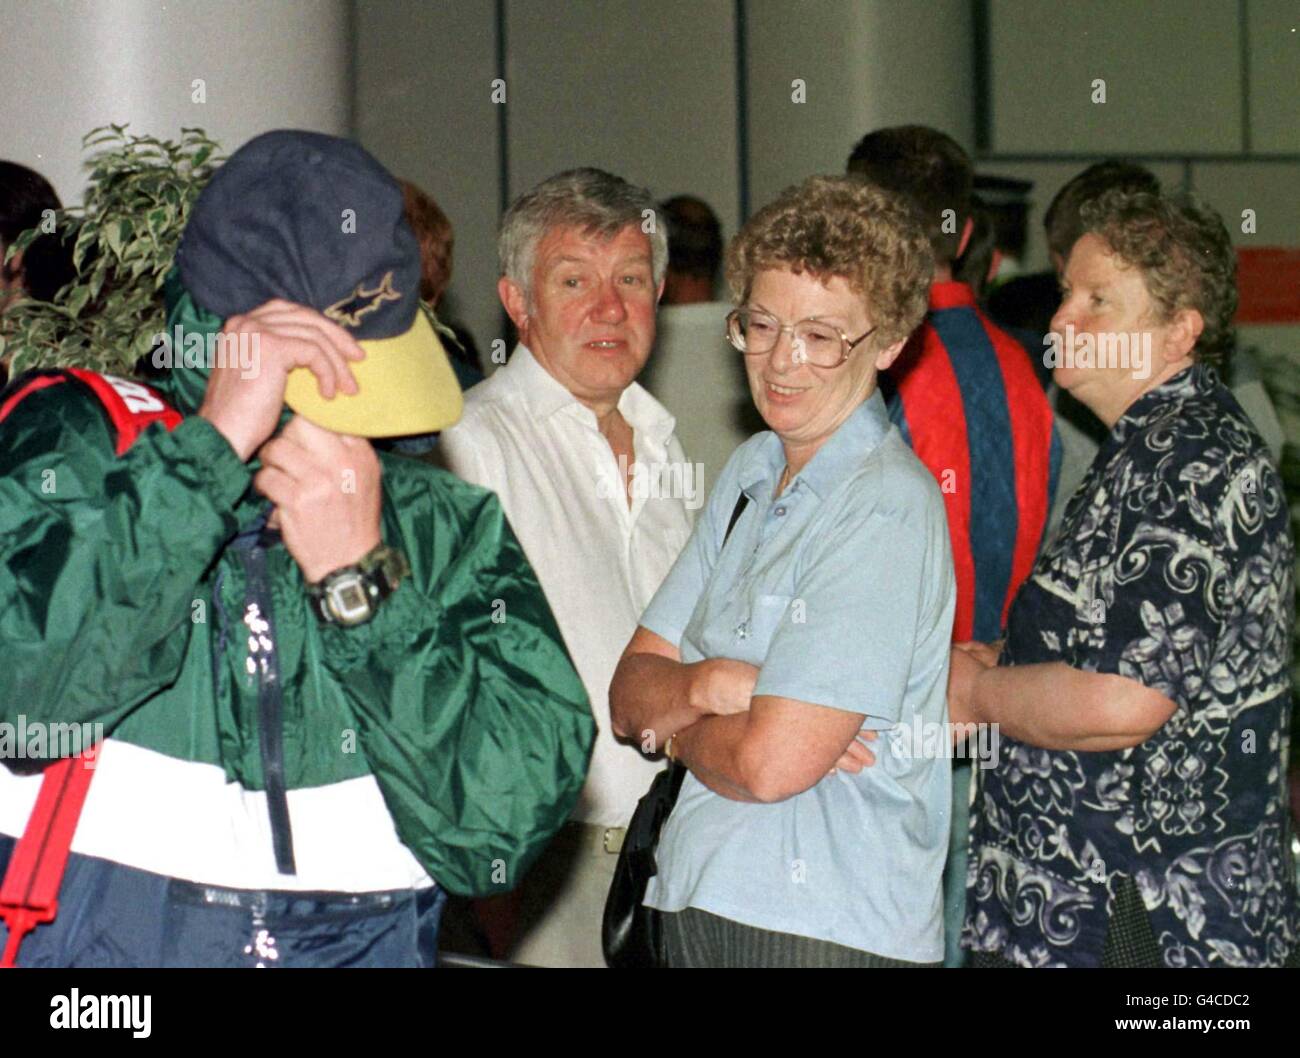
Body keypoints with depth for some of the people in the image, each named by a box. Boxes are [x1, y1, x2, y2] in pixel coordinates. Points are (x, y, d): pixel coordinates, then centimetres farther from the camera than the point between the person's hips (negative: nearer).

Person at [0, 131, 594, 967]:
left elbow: (504, 822, -4)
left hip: (368, 944, 1)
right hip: (91, 939, 0)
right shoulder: (74, 444, 3)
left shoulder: (448, 529, 6)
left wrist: (362, 581, -11)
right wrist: (213, 444, -13)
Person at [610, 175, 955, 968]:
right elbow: (630, 694, 7)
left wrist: (674, 727, -2)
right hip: (697, 902, 7)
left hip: (829, 926, -7)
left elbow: (773, 762, -21)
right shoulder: (751, 471, 10)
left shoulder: (885, 508, -16)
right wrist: (703, 685, -14)